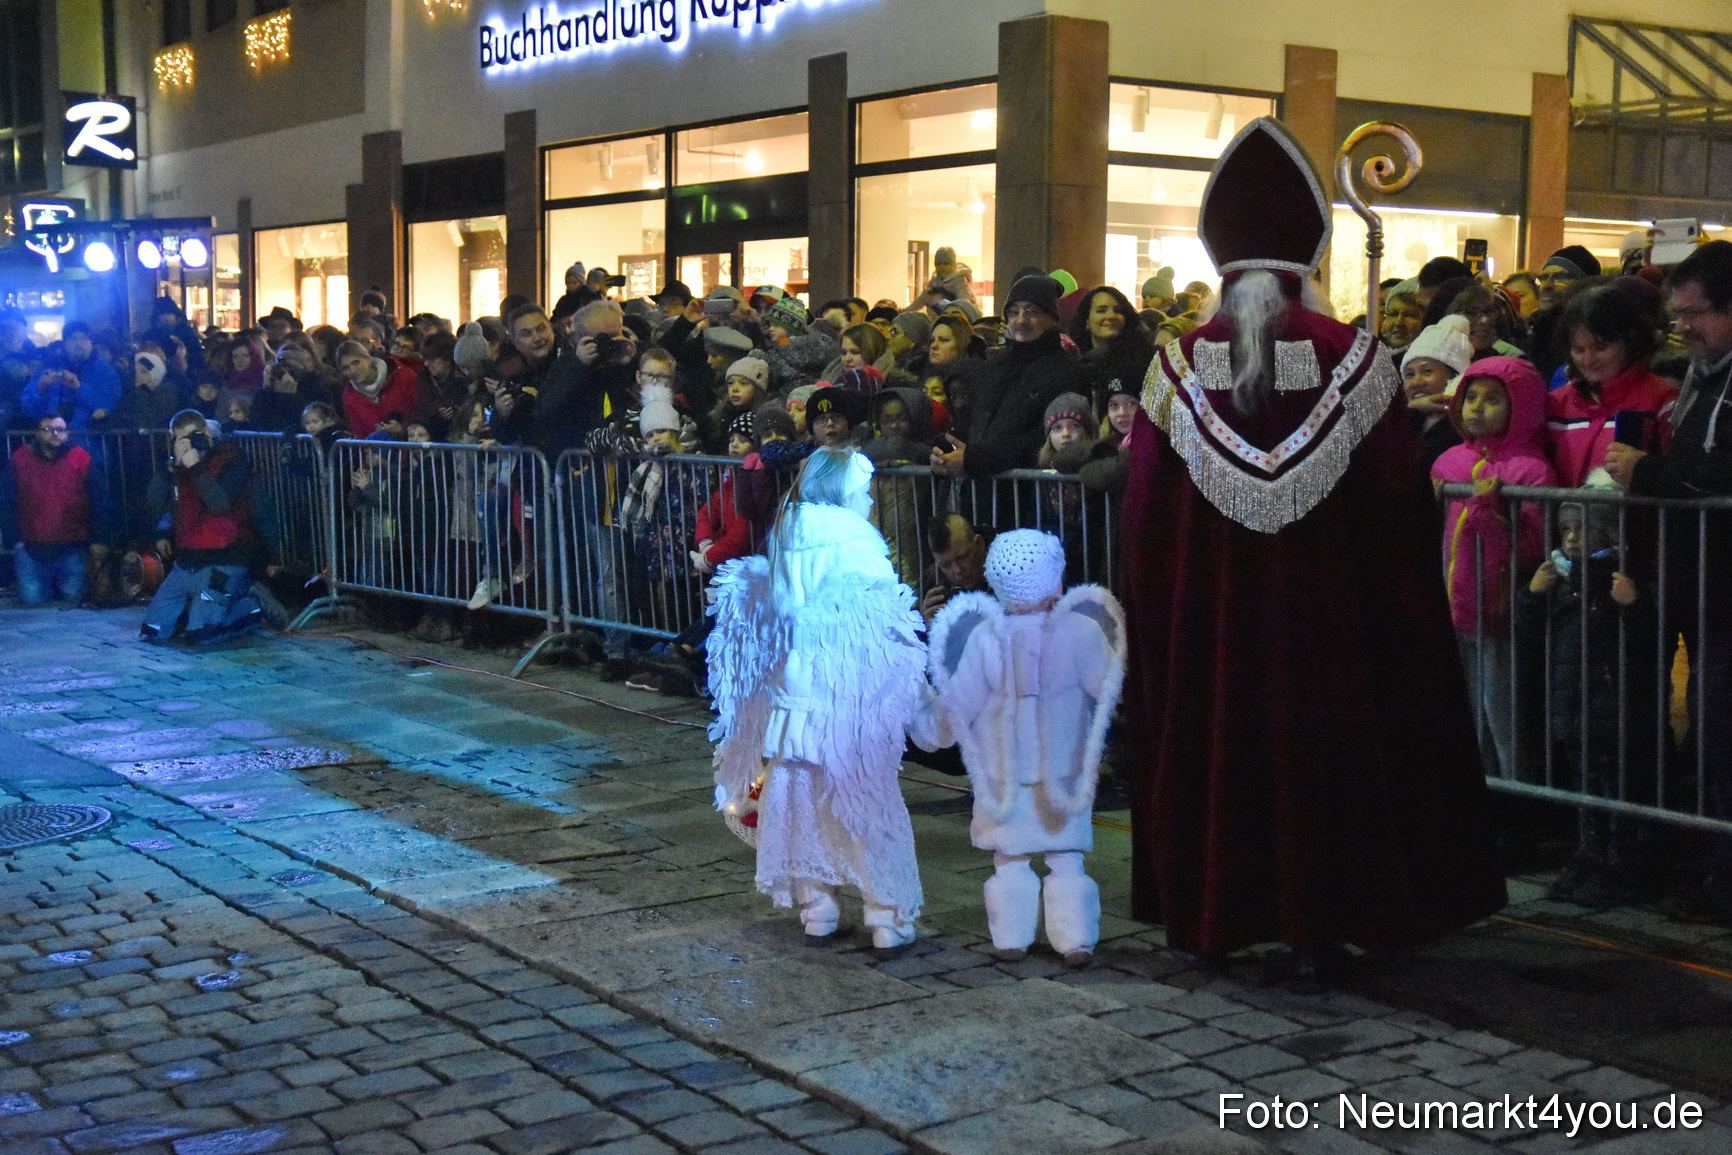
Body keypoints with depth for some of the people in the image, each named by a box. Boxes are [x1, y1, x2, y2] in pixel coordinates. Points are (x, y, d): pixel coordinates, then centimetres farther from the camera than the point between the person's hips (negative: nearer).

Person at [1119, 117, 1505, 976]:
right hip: (1322, 614, -1)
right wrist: (1400, 614, 6)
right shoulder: (1352, 359, -7)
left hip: (1206, 617, 1)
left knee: (1210, 748, 12)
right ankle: (1316, 928, 13)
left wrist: (1154, 628, 9)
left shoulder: (1179, 364, -4)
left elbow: (1144, 514, -1)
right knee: (1323, 756, 8)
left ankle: (1205, 913, 22)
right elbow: (1398, 505, -5)